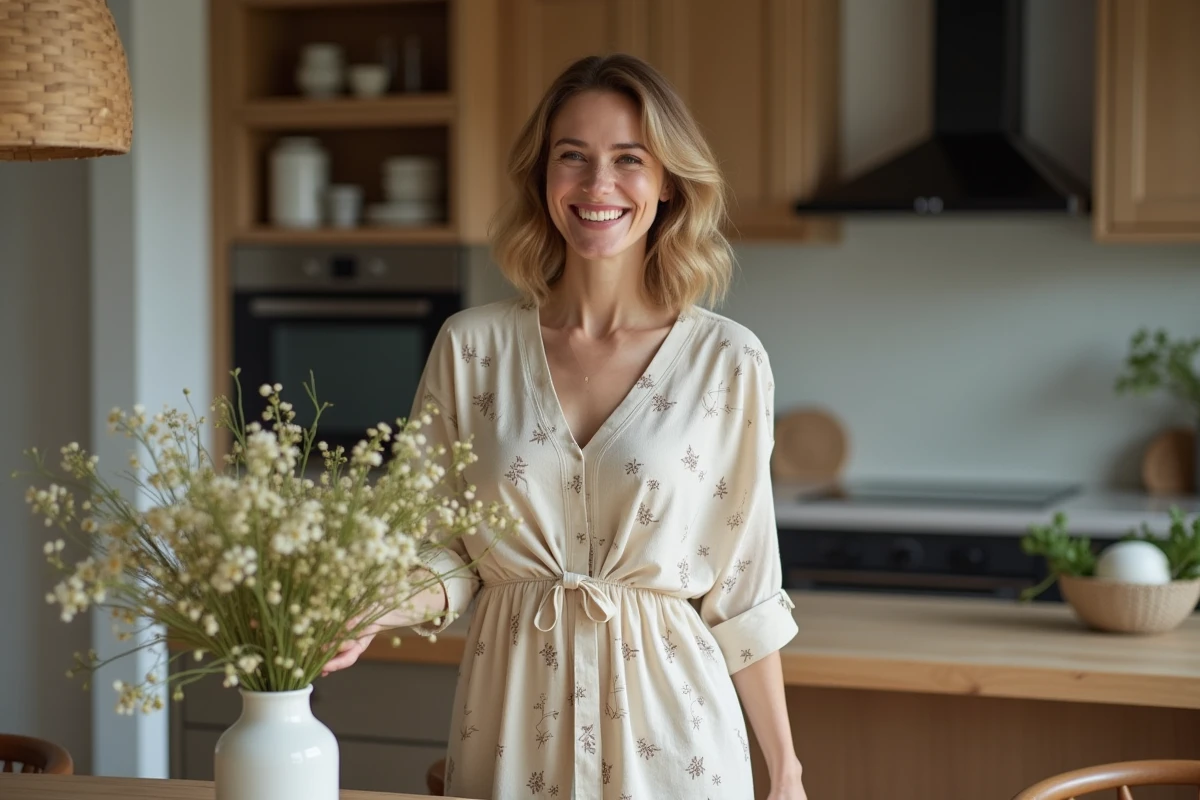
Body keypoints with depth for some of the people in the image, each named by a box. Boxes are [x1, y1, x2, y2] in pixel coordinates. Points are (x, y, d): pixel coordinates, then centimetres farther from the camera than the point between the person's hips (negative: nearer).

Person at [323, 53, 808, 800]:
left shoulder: (727, 363, -5)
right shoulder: (472, 345, -2)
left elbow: (744, 590, 0)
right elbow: (444, 552, 2)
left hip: (666, 734, -1)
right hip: (513, 719, 1)